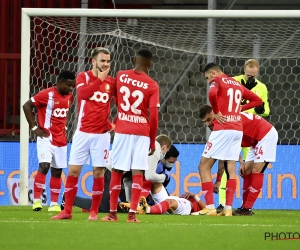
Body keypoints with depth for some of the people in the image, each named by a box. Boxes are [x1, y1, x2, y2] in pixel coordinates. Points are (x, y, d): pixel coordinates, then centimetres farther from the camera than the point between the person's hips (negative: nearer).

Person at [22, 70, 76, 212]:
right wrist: (34, 128, -10)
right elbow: (27, 106, -11)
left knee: (57, 171, 7)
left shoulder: (69, 97, 7)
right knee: (44, 166, -19)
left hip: (61, 139, 7)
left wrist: (65, 126, 13)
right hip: (46, 137, -7)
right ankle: (36, 201, -15)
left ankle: (54, 204, 12)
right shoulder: (47, 94, -14)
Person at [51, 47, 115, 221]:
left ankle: (94, 211, 9)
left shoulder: (112, 82, 4)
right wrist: (100, 79, -20)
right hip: (83, 133, -1)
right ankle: (67, 211, 6)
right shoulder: (83, 77, -1)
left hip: (102, 134, 1)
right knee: (73, 170, 0)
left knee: (98, 172, -1)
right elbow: (83, 93, -21)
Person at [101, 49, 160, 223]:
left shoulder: (121, 76, 3)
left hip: (122, 131, 2)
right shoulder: (152, 86, -5)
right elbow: (153, 116, -7)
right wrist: (153, 142, 3)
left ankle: (113, 213, 10)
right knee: (138, 172, -1)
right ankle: (132, 214, -8)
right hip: (142, 133, -2)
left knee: (117, 171, 8)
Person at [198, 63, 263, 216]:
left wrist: (216, 112, -12)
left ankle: (210, 207, -7)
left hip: (223, 129, -7)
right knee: (231, 169, 9)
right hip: (238, 129, 7)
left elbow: (212, 94, -25)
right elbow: (257, 100, 26)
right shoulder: (237, 84, 19)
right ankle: (228, 208, 2)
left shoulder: (217, 81, -2)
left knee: (204, 166, 0)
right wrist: (239, 108, 17)